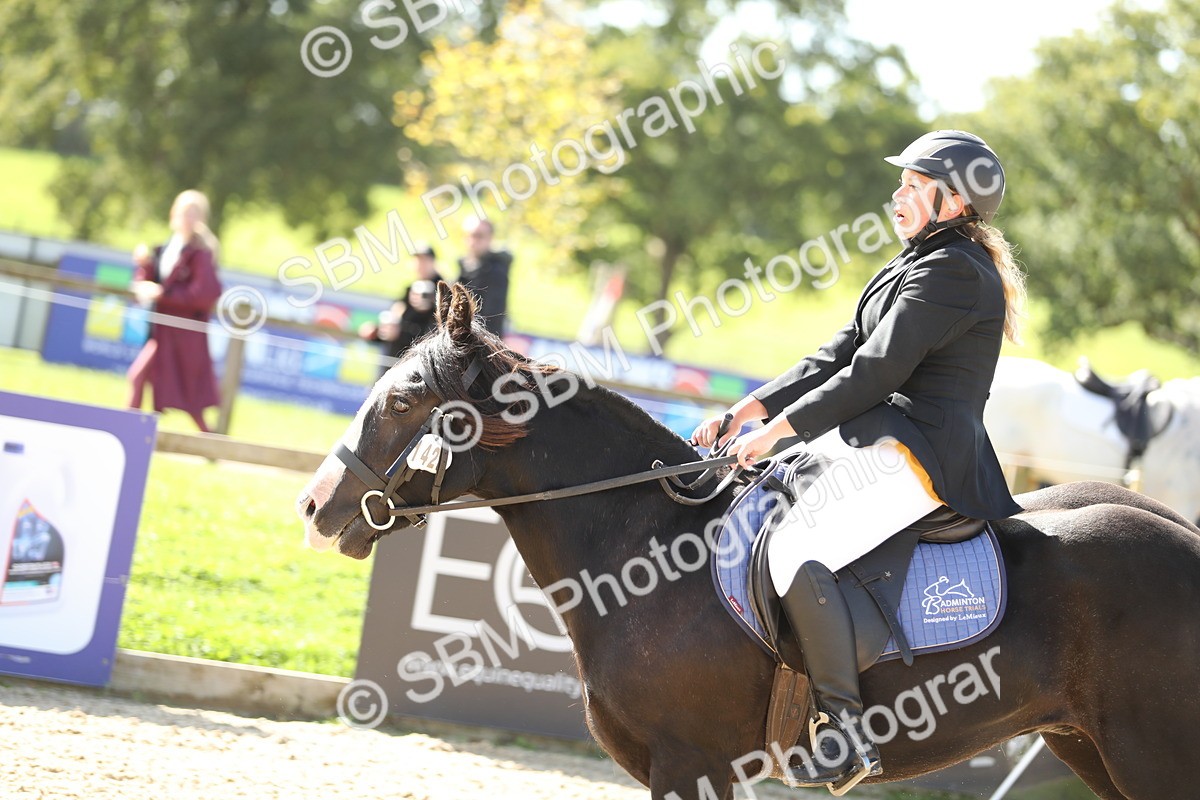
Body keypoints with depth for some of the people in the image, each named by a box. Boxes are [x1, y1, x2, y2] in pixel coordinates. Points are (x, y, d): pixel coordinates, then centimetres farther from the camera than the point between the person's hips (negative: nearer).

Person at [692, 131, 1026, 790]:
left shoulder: (950, 269, -12)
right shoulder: (918, 266, 22)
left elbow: (876, 371, -17)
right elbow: (840, 354, 18)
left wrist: (777, 430, -14)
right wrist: (749, 409, 10)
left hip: (917, 455, -11)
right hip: (879, 443, 11)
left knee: (794, 549, -26)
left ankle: (846, 730, -25)